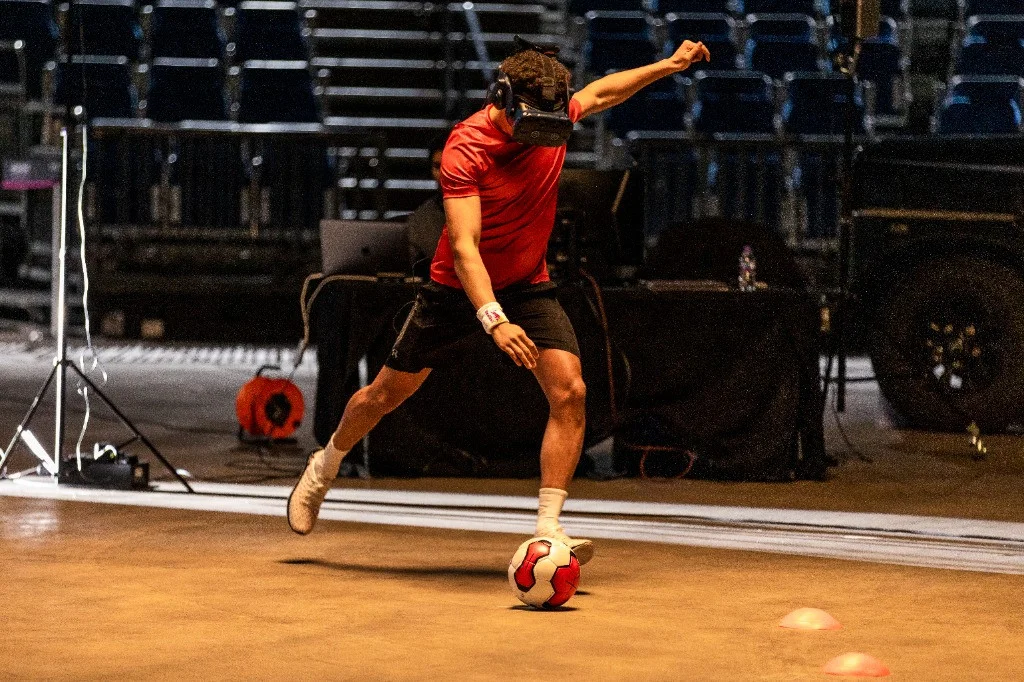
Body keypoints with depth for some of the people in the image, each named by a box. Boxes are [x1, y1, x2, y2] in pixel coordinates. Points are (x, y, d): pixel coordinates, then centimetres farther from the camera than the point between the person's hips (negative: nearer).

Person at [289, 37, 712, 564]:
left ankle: (548, 530, -19)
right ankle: (324, 469, 41)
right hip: (460, 288, -3)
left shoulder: (552, 117, -12)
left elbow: (600, 92, 13)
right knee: (389, 392, 13)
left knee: (569, 391, -20)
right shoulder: (466, 150, -30)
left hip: (527, 286, 3)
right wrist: (493, 319, -53)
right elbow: (464, 245, -40)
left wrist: (669, 65, 13)